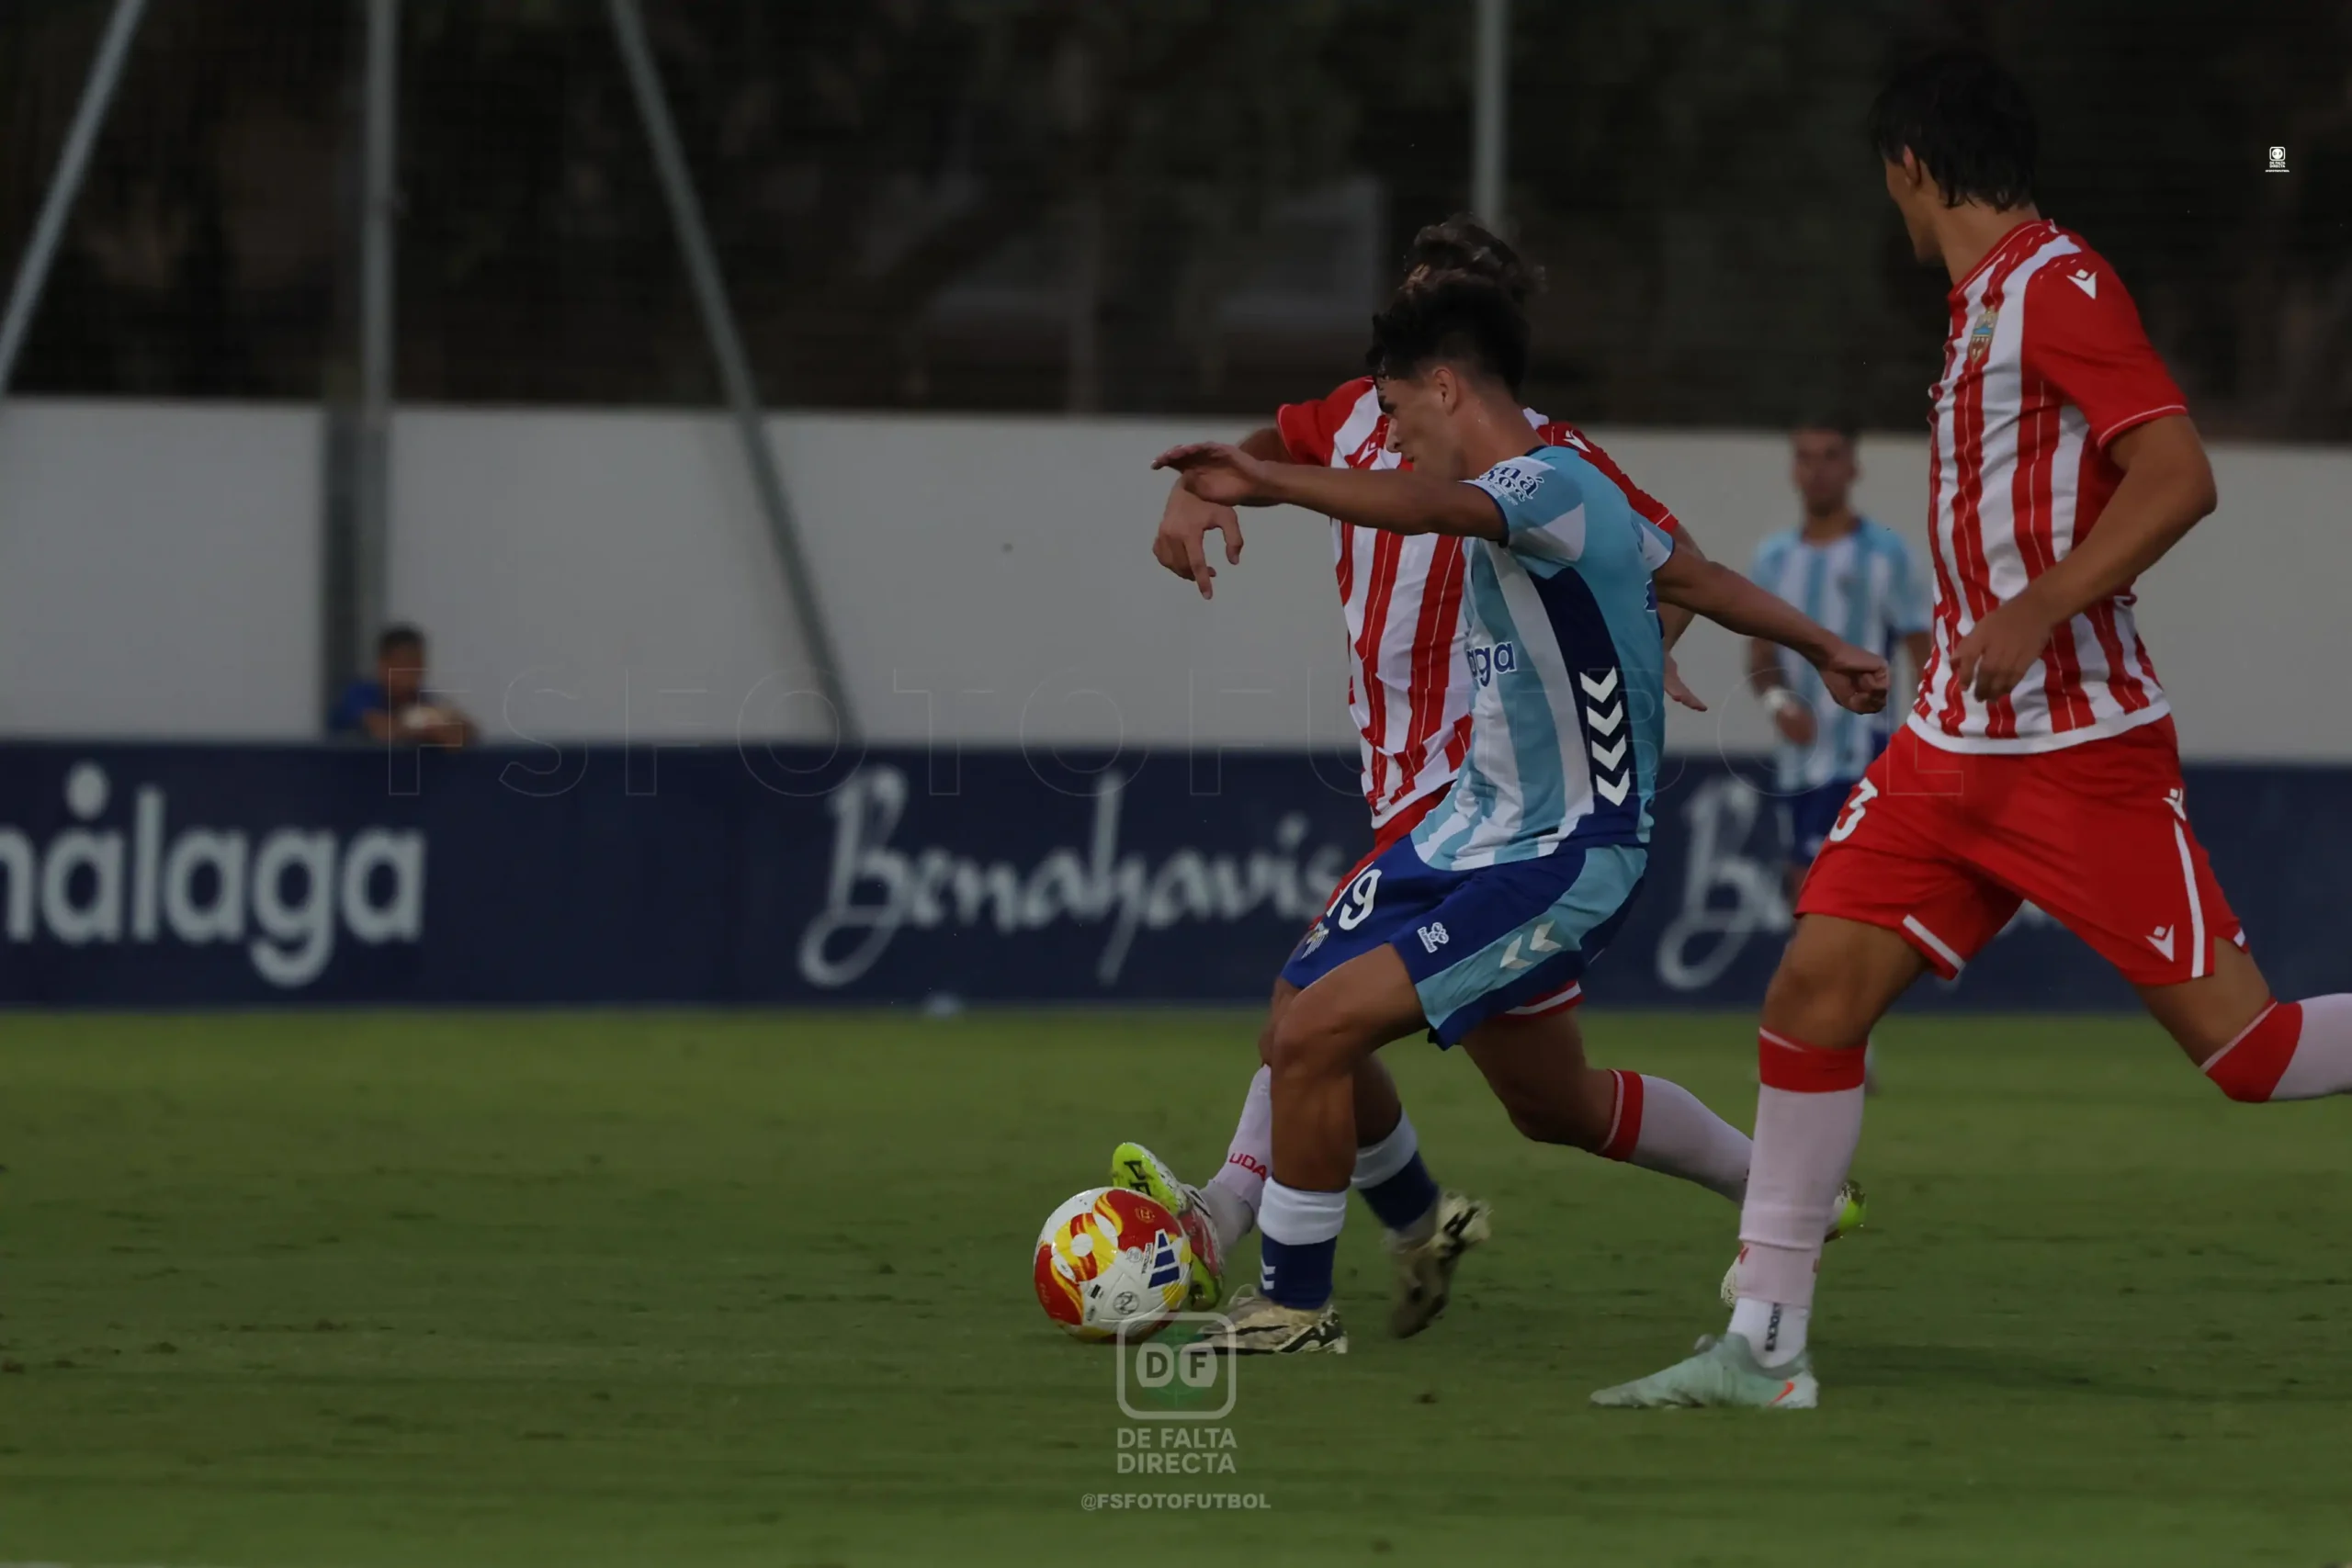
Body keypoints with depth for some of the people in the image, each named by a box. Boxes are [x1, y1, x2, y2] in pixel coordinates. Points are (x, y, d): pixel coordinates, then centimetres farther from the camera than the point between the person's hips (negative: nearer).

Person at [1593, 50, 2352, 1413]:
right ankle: (1767, 1345, 0)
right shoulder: (1986, 298, 16)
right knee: (1817, 982, -2)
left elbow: (2180, 477, -21)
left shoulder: (2058, 283, -12)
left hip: (2083, 750, -9)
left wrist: (2038, 611, -28)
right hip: (1956, 742, 9)